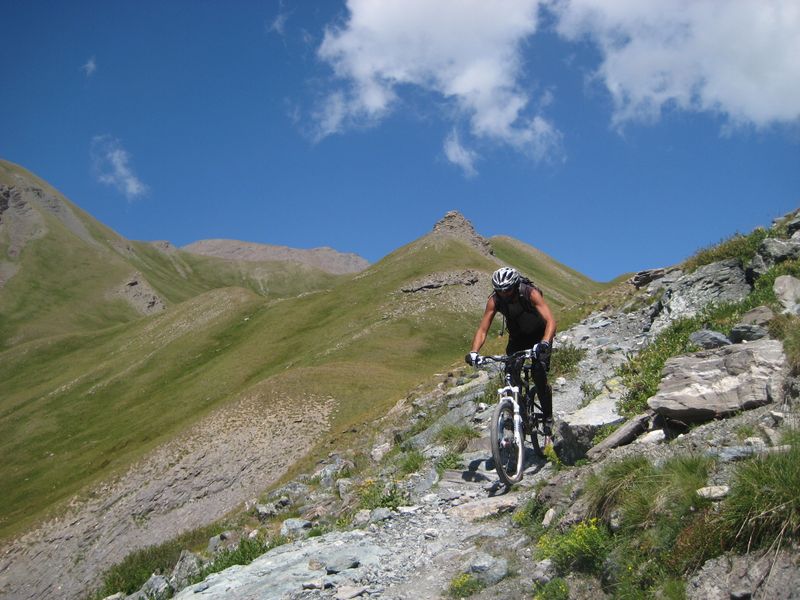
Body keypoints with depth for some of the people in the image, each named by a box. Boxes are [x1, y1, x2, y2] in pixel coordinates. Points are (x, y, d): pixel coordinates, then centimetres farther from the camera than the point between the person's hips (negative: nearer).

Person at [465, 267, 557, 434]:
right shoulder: (494, 301, -23)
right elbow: (482, 329, -24)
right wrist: (473, 352, -41)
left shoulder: (531, 293, -33)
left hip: (539, 337, -3)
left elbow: (551, 321, -42)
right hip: (517, 338, 4)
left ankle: (548, 417, -6)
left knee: (539, 375, -22)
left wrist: (544, 343, -60)